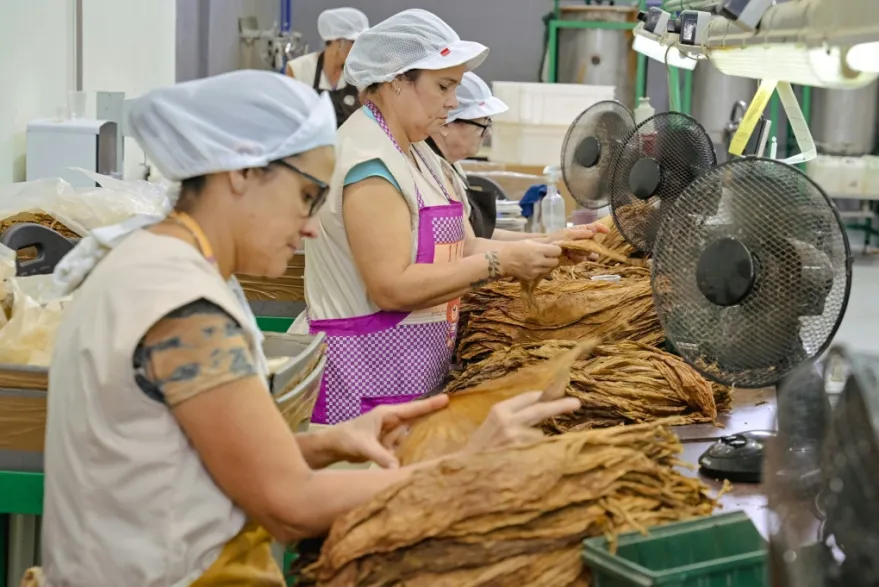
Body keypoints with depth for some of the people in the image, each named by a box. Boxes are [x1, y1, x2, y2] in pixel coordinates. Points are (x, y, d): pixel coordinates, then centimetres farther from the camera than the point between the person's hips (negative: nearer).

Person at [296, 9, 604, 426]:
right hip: (362, 379, -9)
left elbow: (453, 249, 11)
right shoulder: (369, 157, -18)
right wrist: (500, 261, -19)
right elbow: (392, 288, -23)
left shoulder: (415, 152, 11)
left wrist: (527, 251, -2)